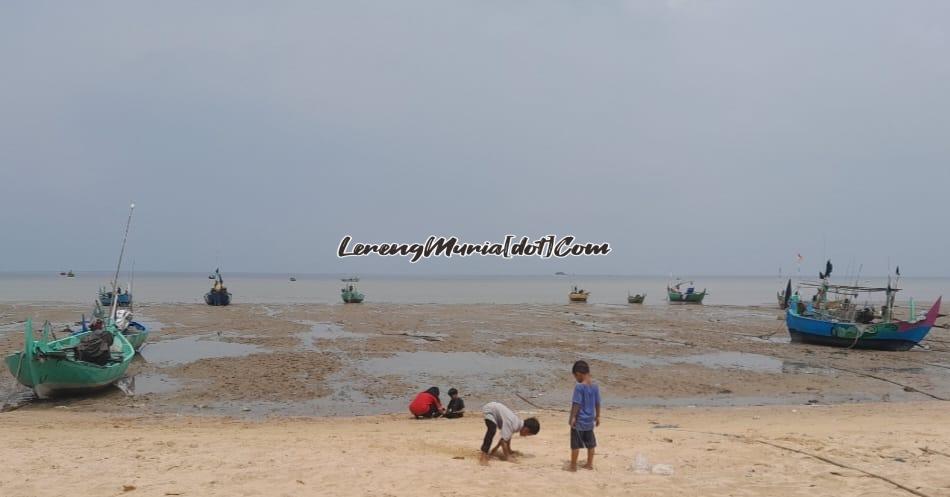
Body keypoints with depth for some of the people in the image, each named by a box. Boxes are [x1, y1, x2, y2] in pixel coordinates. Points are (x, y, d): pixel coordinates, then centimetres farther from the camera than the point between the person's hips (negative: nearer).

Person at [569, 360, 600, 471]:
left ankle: (573, 465, 9)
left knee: (575, 444, 3)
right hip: (590, 420, 7)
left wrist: (572, 417, -13)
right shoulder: (595, 386, 1)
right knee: (590, 443, 16)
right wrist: (597, 416, 18)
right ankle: (589, 464, 24)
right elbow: (598, 403, 8)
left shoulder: (579, 387, -18)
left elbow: (576, 404, -19)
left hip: (579, 421, -6)